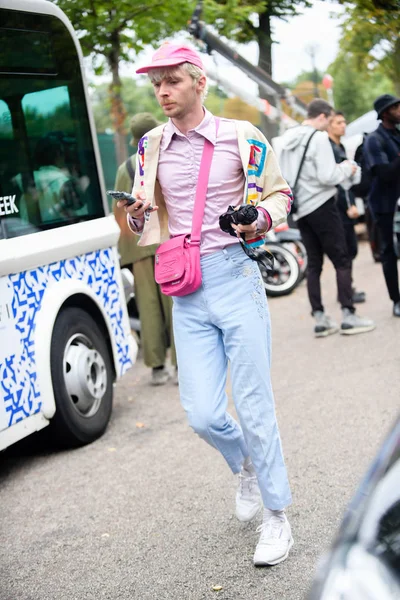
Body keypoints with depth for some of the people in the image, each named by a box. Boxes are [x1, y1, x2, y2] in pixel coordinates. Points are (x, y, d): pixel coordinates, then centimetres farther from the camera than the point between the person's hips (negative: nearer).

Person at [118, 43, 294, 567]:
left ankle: (276, 517, 18)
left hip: (235, 278, -3)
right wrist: (137, 216, -6)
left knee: (254, 406, 0)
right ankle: (246, 465, 34)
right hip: (187, 294, 3)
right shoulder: (152, 147, 10)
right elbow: (150, 223, 18)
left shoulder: (241, 137, -1)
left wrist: (261, 219, -11)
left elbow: (279, 193, 10)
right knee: (202, 414, 0)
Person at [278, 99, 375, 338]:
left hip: (300, 209, 8)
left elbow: (284, 174, 17)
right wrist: (346, 168, -2)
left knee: (314, 263, 10)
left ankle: (320, 319, 8)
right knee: (342, 261, -1)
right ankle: (348, 316, -4)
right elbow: (328, 177, -19)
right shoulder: (319, 138, -13)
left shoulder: (288, 138, 11)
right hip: (321, 205, -8)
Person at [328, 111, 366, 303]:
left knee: (350, 249, 12)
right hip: (339, 206, -10)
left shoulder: (340, 147, 19)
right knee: (347, 250, -7)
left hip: (345, 206, 10)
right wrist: (349, 205, -23)